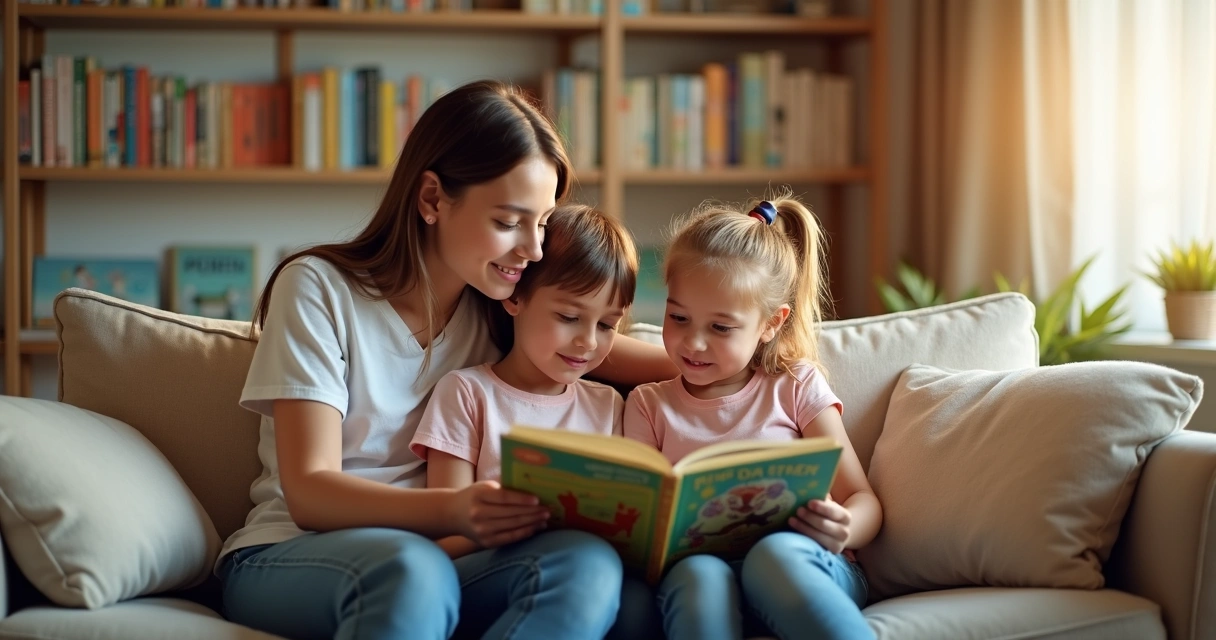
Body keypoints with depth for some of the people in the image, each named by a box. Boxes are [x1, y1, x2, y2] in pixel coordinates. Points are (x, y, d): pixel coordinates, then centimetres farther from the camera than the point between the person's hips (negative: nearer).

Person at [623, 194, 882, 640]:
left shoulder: (796, 388, 14)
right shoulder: (649, 406, 17)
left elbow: (863, 502, 8)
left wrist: (842, 530, -17)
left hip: (803, 567, 0)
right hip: (696, 575, 0)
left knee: (777, 553, -37)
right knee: (697, 574, -37)